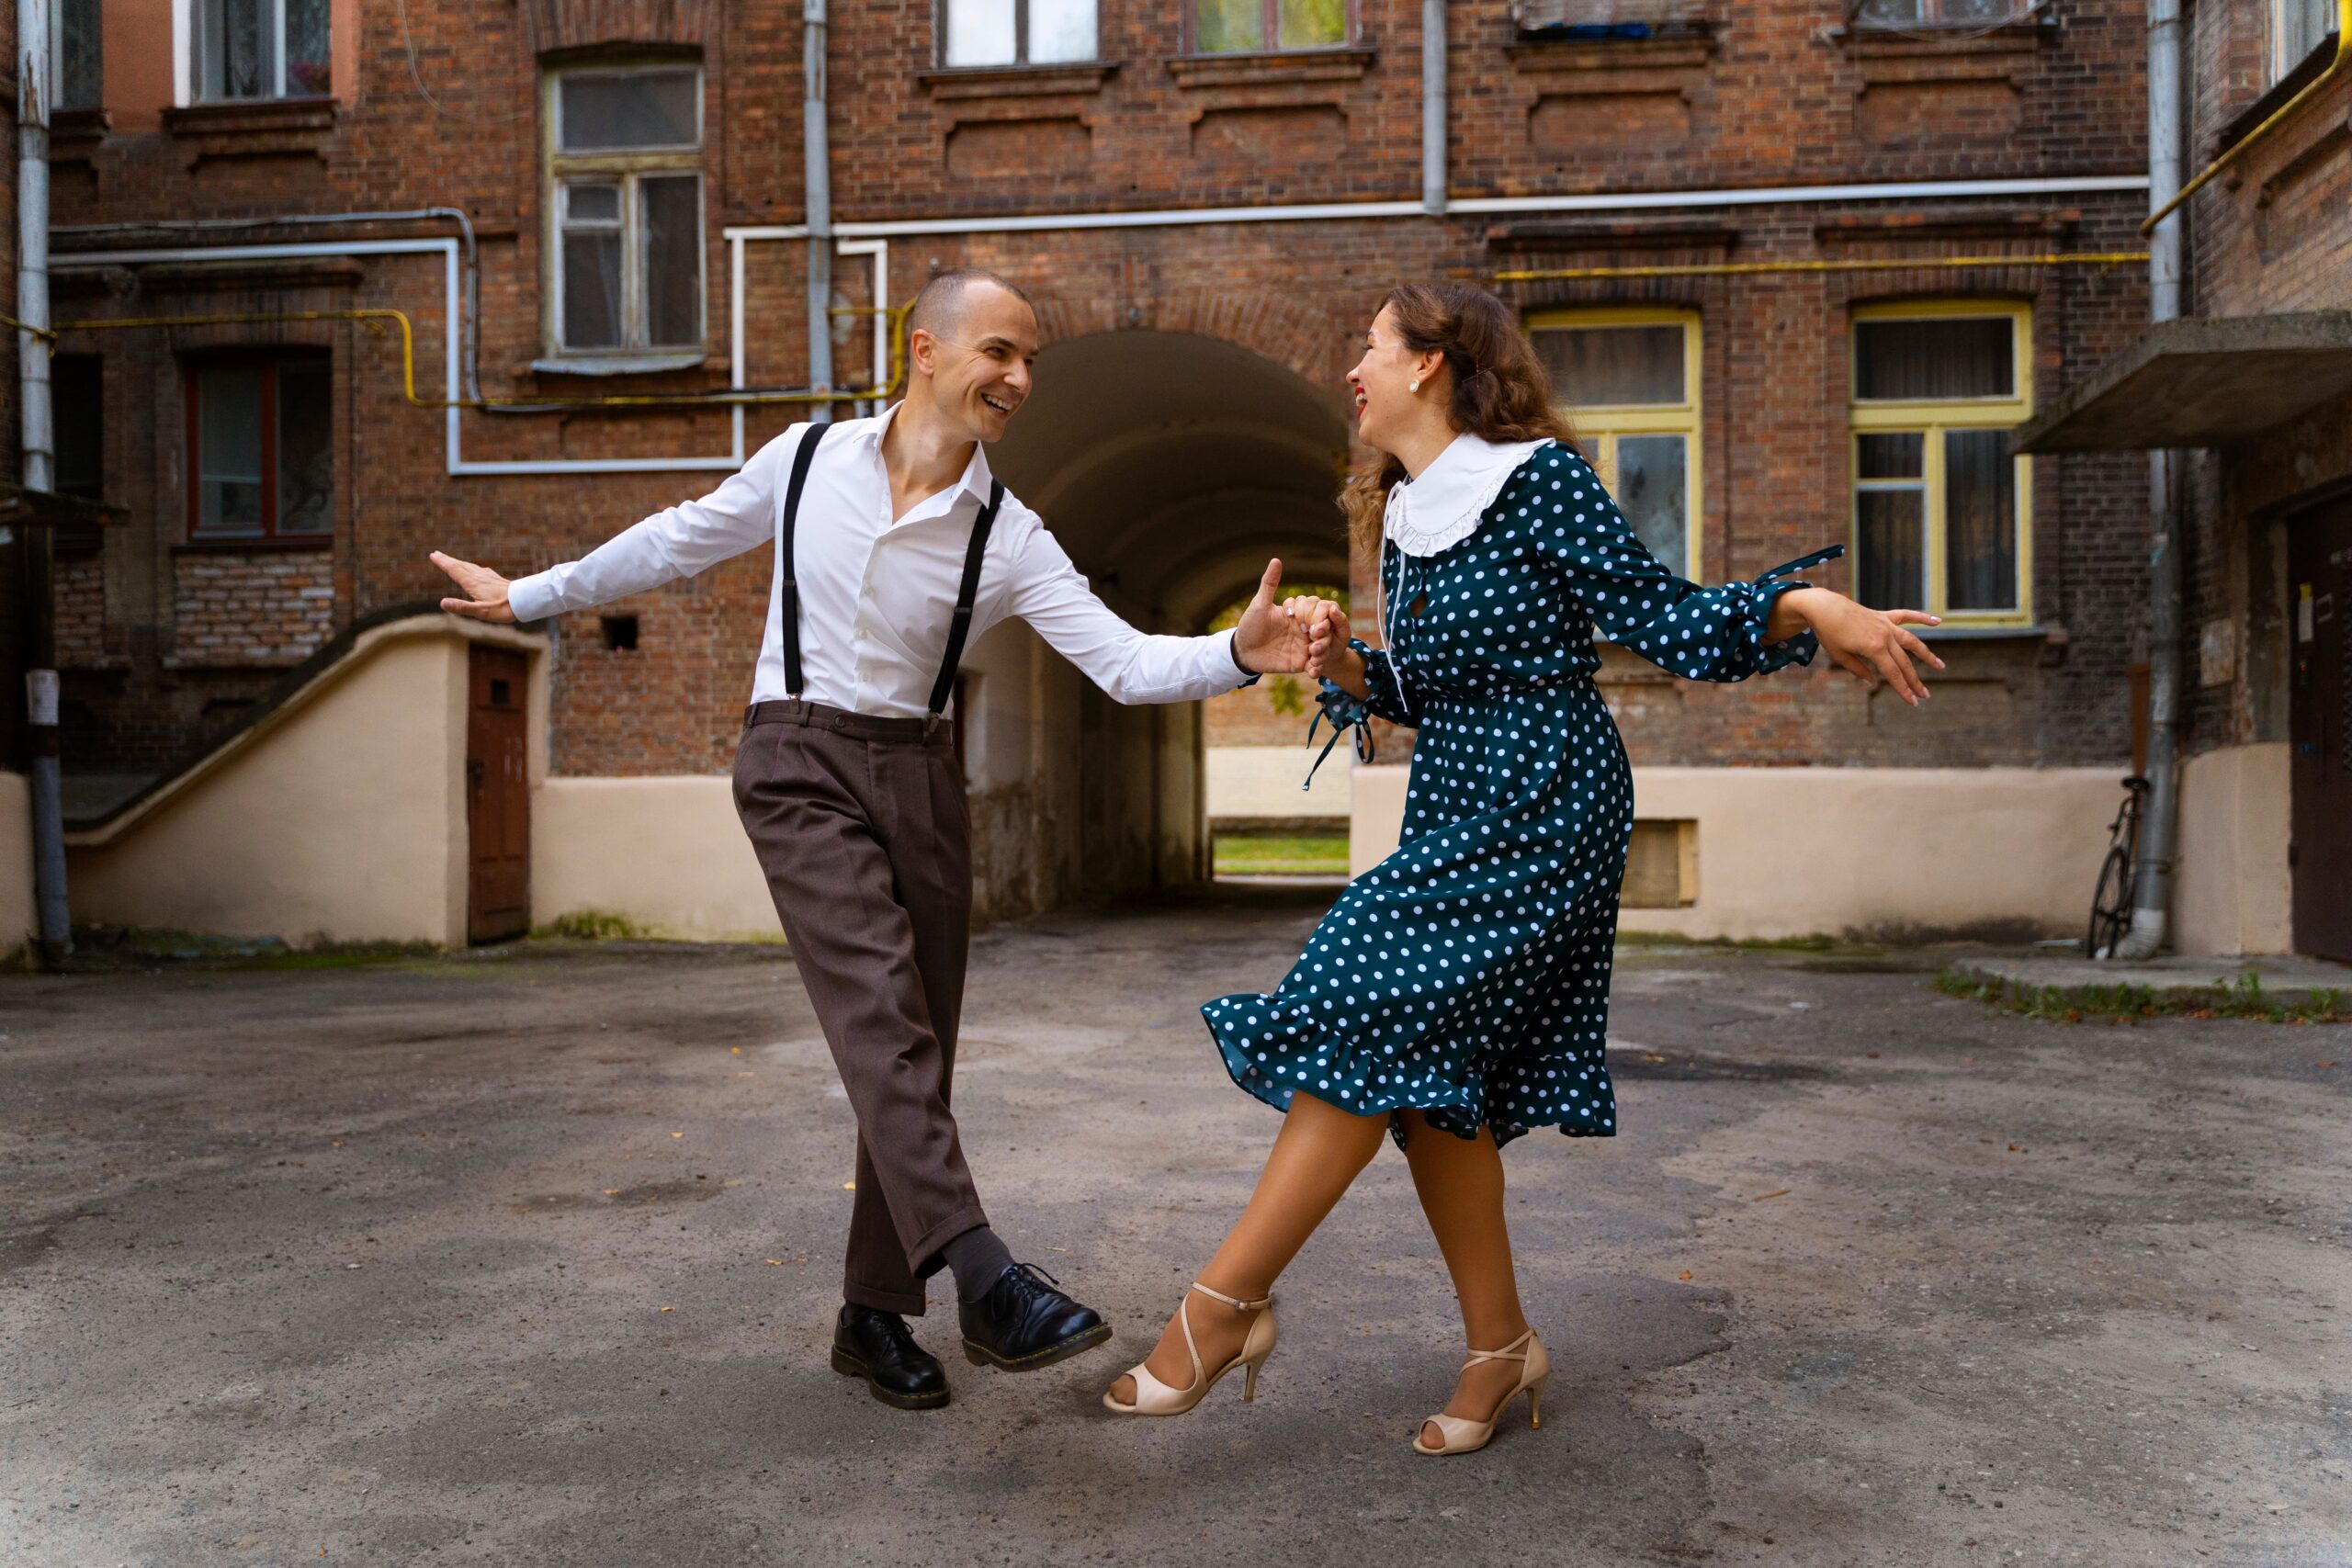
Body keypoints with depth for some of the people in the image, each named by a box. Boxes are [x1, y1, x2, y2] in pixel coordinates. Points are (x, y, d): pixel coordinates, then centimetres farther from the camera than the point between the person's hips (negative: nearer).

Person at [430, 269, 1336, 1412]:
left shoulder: (1006, 536, -3)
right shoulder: (809, 460, -2)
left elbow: (1125, 662, -12)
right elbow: (678, 543, 13)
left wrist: (1242, 653, -32)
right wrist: (531, 596, 22)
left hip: (918, 777, 3)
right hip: (799, 766, -3)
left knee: (911, 1046, 5)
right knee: (881, 1006, -22)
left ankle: (876, 1316, 18)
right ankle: (983, 1279, -30)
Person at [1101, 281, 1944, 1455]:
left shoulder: (1537, 478, -9)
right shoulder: (1402, 515, 14)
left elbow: (1665, 622, -10)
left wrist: (1804, 606, -25)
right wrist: (1345, 666, -1)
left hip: (1540, 809, -8)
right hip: (1453, 810, 8)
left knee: (1366, 1026, -13)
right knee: (1432, 1080, 5)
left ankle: (1226, 1303, -3)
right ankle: (1499, 1348, 18)